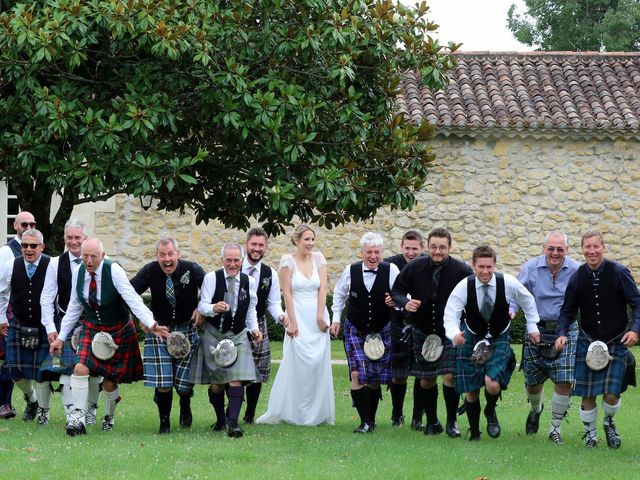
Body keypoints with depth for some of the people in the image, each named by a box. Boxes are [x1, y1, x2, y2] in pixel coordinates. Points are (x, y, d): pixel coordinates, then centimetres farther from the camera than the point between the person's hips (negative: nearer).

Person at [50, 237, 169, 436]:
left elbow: (133, 300, -28)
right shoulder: (79, 274, -5)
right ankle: (78, 416, -13)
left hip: (119, 331, -3)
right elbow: (74, 308, 7)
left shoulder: (114, 271, -21)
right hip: (91, 329, 3)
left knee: (110, 380, 4)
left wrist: (151, 324, -39)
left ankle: (109, 418, 31)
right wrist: (61, 337, 8)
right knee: (80, 368, -19)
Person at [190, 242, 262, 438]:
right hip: (213, 334, -1)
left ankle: (233, 423, -17)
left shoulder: (249, 282, 3)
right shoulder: (211, 278, -6)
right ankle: (220, 418, 26)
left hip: (238, 335, 1)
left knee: (236, 379, -14)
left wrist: (254, 328, 2)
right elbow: (202, 306, -10)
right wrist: (214, 308, -31)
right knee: (216, 383, 4)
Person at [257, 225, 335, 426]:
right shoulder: (288, 260, -4)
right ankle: (292, 412, 0)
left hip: (318, 316, 4)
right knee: (297, 362, -7)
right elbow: (287, 292, -6)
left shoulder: (318, 258, 6)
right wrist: (292, 322, -11)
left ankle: (317, 413, 10)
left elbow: (322, 288, 2)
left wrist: (320, 317, -7)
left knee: (319, 363, 2)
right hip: (298, 316, -3)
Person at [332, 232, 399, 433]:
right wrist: (336, 318, 11)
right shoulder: (351, 271, -4)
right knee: (357, 374, -13)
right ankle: (366, 422, -8)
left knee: (375, 379, 7)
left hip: (382, 331, 0)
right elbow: (339, 294, 14)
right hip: (355, 330, 0)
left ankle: (371, 419, 24)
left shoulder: (391, 270, -11)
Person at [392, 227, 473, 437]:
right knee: (426, 380, 8)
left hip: (450, 332, -2)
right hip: (422, 331, 2)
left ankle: (452, 422, 4)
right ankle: (432, 422, 24)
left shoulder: (461, 270, -11)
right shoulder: (414, 268, -7)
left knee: (450, 376, -12)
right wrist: (405, 303, -18)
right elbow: (397, 291, 3)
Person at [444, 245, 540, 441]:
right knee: (470, 391, 5)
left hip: (499, 340, -1)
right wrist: (455, 334, -42)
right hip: (472, 339, 1)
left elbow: (528, 301, 2)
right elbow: (450, 316, -22)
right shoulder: (464, 287, -20)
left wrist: (532, 327, 5)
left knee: (493, 384, -23)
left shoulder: (508, 283, -18)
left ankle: (490, 412, 11)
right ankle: (474, 432, 27)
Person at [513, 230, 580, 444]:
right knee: (533, 380, 8)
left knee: (565, 381, -10)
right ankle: (535, 410, 44)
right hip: (537, 329, 1)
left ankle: (555, 428, 8)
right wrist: (510, 311, -16)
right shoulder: (530, 268, -4)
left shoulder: (576, 270, -5)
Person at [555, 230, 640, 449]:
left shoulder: (619, 273, -11)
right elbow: (568, 311, 8)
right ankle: (590, 432, 26)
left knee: (611, 394, -9)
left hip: (617, 343, -2)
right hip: (588, 343, 2)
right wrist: (562, 334, -7)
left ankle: (609, 422, 24)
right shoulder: (578, 277, -3)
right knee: (587, 395, 1)